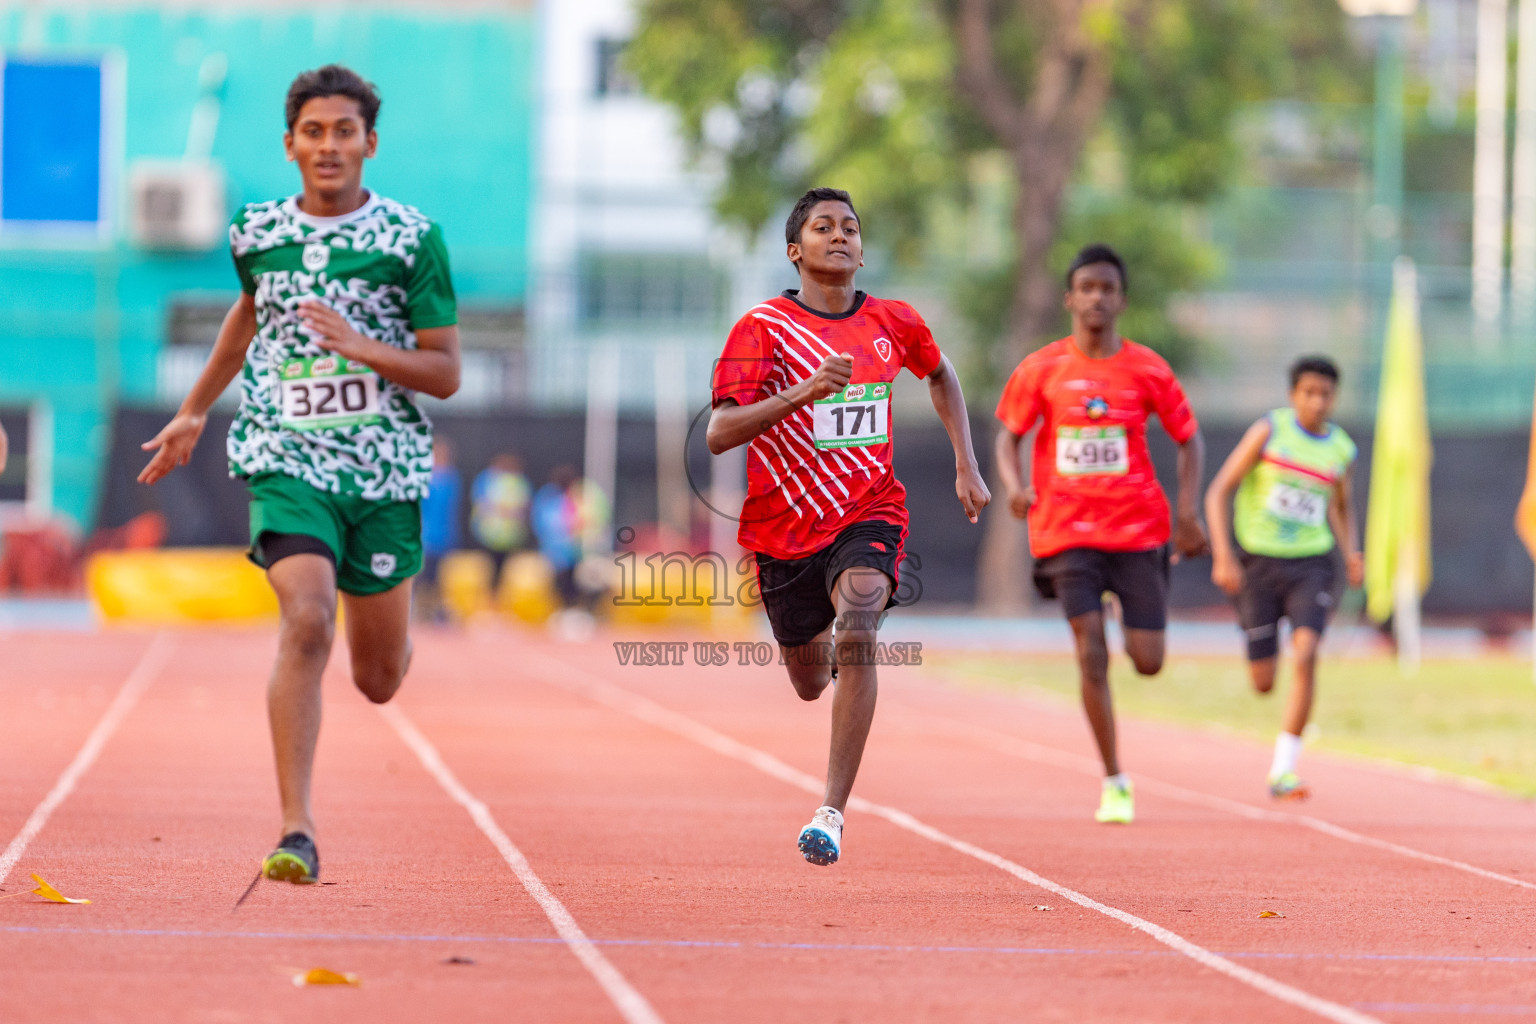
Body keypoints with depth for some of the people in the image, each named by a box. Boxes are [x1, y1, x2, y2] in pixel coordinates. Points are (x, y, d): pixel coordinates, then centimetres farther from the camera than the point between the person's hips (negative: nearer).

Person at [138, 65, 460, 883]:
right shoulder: (257, 233, 4)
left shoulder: (412, 238, -4)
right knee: (307, 622, -25)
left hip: (385, 469, 0)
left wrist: (361, 348, -19)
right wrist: (194, 410, 34)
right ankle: (297, 832, -25)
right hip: (287, 460, 0)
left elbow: (446, 374, -3)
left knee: (378, 681, 9)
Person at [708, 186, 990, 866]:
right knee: (810, 683, 14)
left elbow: (941, 375, 24)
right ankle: (824, 650, 56)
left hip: (869, 514, 0)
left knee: (856, 637, -29)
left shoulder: (894, 324, 1)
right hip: (784, 524, 0)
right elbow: (718, 434, -18)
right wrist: (805, 391, -31)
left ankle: (833, 811, -28)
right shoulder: (763, 327, -10)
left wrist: (967, 466, 15)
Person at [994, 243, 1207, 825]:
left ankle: (1132, 624, 36)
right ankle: (1114, 784, 0)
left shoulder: (1147, 370, 0)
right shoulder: (1041, 370, 0)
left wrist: (1187, 511, -3)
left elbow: (1188, 439, 9)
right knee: (1092, 656, -11)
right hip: (1067, 531, -1)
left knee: (1148, 663, -3)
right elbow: (1008, 435, 9)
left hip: (1138, 530, 1)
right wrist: (1014, 486, -11)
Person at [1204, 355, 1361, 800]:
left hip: (1311, 564, 1)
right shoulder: (1269, 430, -7)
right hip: (1258, 562, -1)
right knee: (1264, 683, 2)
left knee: (1304, 656, -23)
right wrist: (1223, 557, -18)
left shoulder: (1343, 451, 4)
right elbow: (1218, 491, -7)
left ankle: (1283, 770, -20)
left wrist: (1351, 555, 5)